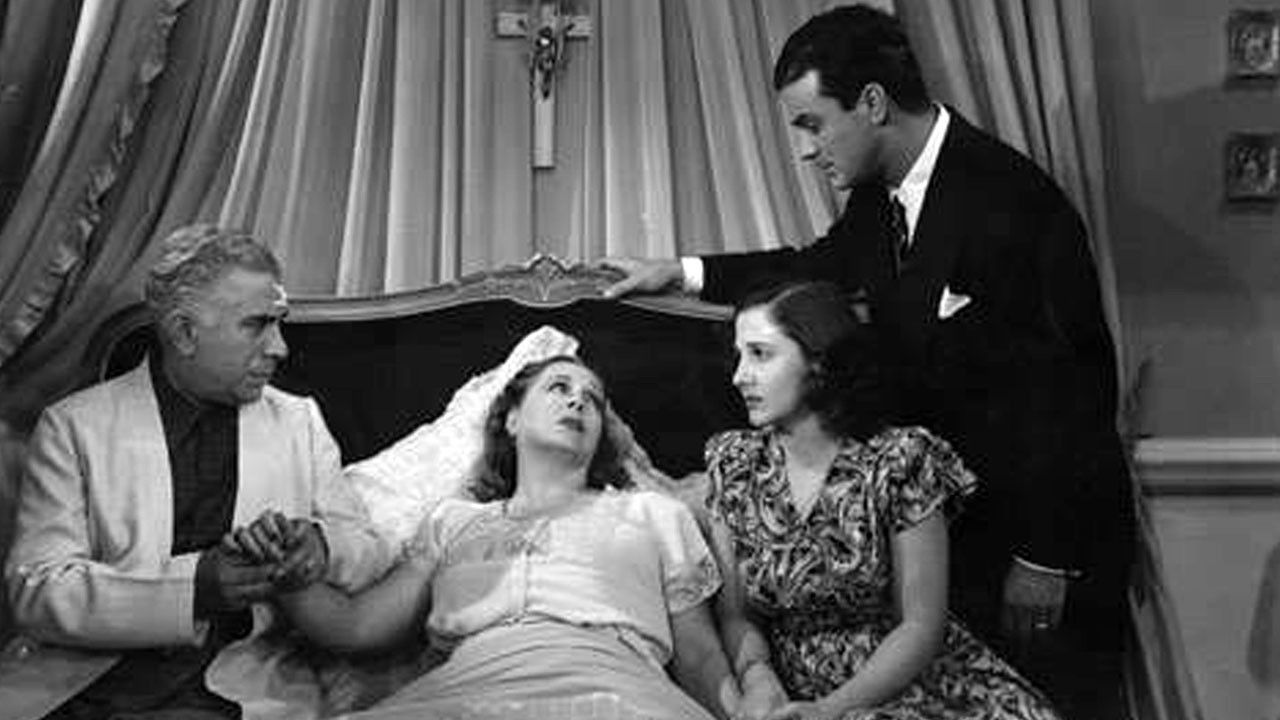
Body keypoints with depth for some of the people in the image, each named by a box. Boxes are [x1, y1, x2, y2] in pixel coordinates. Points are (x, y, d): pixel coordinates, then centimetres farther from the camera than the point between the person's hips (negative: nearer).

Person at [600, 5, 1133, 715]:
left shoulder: (1010, 200, -23)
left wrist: (1043, 561, -18)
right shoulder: (879, 192, 1)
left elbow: (1071, 381, -22)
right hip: (949, 514, 7)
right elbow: (821, 265, 20)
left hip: (1049, 524, -7)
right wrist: (679, 272, 13)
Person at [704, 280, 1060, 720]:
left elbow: (921, 625, -8)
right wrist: (757, 677, -17)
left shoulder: (901, 463, -8)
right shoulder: (732, 464, 1)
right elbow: (735, 613, 3)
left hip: (899, 682, -1)